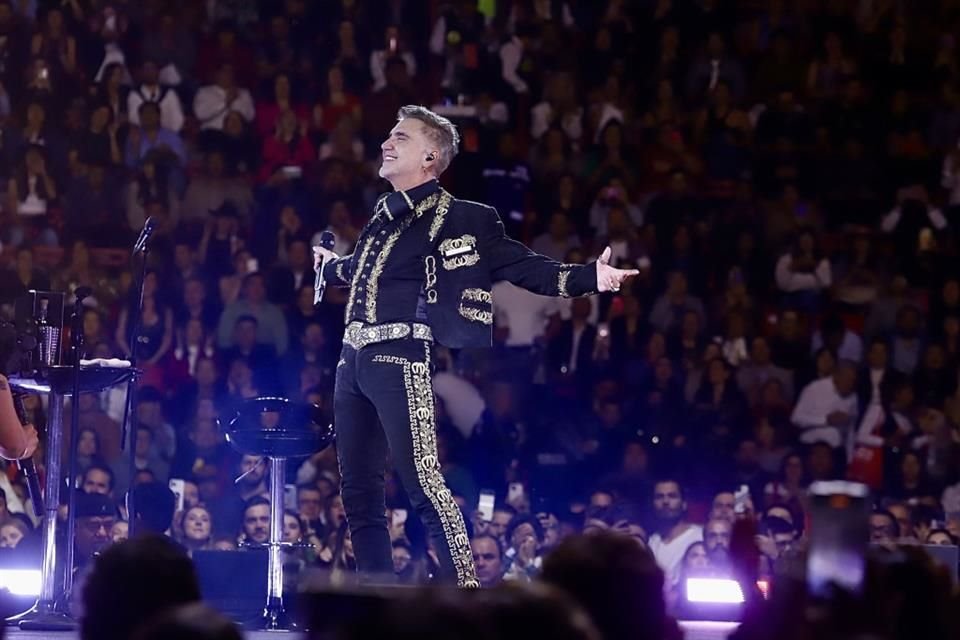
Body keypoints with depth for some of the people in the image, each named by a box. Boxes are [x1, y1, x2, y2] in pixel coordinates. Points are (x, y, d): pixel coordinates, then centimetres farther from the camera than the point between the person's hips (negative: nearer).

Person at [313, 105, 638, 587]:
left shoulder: (453, 218, -4)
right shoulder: (386, 213, 17)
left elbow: (520, 266, -8)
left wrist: (589, 277, -21)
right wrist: (330, 266, 58)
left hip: (398, 358, -8)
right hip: (353, 359, 8)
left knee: (423, 482, -16)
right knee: (359, 491, 8)